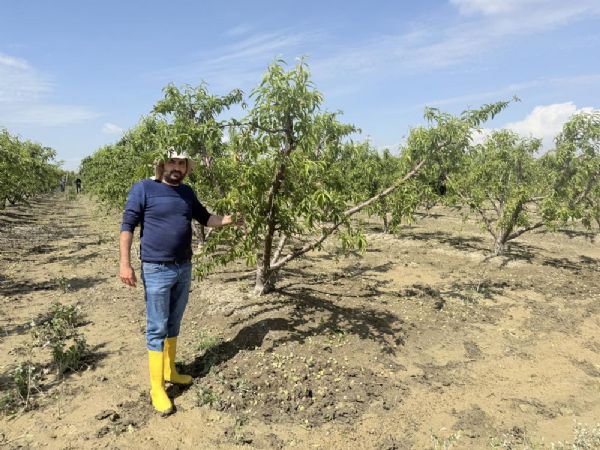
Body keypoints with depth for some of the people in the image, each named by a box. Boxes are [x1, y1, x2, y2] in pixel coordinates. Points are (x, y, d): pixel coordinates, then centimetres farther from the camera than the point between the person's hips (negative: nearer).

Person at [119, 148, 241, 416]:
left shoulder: (187, 192, 10)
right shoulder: (143, 189, -8)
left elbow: (205, 218, 19)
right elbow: (127, 225, -9)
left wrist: (225, 221, 3)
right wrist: (124, 263, -16)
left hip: (184, 268, 6)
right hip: (156, 270, -6)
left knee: (174, 323, 17)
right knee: (157, 328, 0)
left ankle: (170, 371, 33)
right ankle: (157, 388, 10)